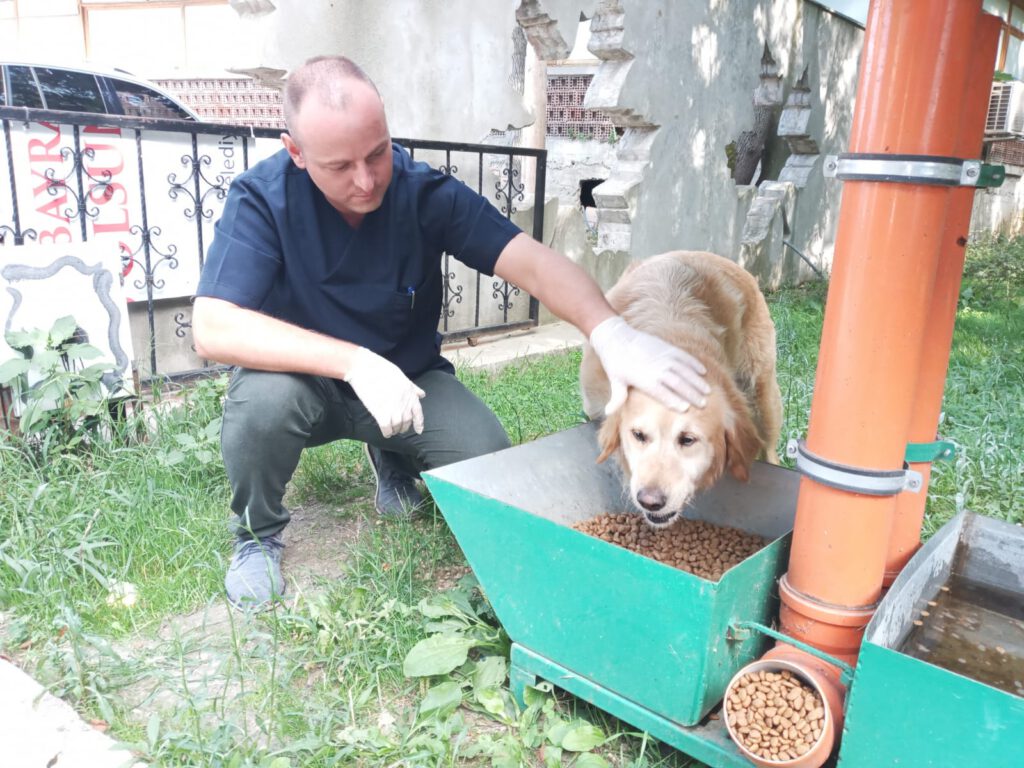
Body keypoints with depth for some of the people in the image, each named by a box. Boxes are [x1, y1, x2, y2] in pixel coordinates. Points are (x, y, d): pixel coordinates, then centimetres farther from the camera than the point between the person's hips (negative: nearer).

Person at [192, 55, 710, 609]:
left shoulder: (426, 193, -17)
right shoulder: (262, 198, -21)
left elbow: (531, 261, -28)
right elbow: (212, 328, -30)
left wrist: (611, 333, -47)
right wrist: (355, 362, -40)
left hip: (408, 378, 2)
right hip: (304, 378, -1)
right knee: (261, 399, -35)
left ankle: (392, 458, 15)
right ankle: (258, 533, -1)